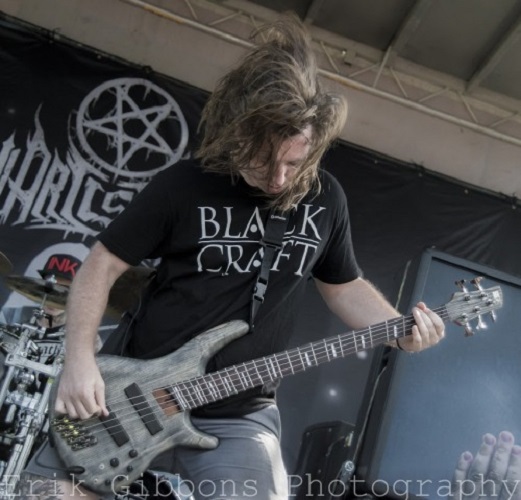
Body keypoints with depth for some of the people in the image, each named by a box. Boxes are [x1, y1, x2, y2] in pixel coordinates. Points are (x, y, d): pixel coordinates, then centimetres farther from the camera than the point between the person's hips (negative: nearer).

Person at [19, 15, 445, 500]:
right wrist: (79, 359, -14)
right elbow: (102, 264, -2)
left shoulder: (325, 198, 1)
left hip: (239, 419, 2)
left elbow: (344, 285, 14)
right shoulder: (183, 185, -9)